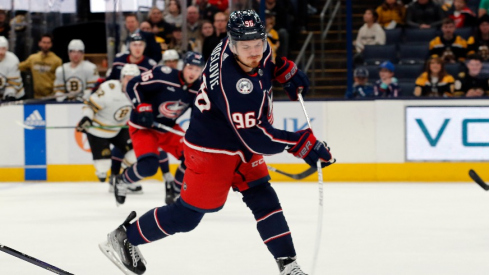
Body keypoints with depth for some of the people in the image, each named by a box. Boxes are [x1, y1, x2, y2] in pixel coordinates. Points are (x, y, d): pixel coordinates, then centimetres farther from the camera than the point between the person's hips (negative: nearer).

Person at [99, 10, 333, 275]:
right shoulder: (233, 85, -37)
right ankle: (123, 238, 19)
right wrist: (303, 143, -34)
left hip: (240, 143, 9)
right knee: (187, 215, 3)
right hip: (211, 149, -8)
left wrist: (286, 69, 4)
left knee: (264, 200, 2)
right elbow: (256, 139, -35)